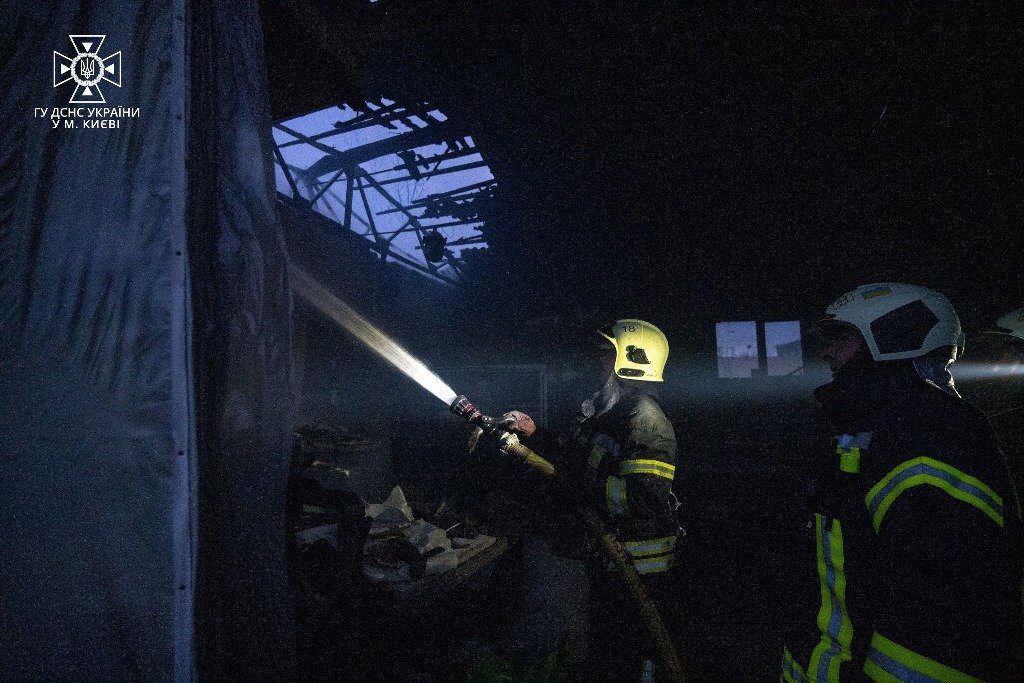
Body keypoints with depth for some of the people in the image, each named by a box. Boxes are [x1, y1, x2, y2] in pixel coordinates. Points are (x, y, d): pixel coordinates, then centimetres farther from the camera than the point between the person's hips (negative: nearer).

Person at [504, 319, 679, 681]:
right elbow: (576, 459, 17)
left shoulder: (644, 417, -24)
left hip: (637, 567, -9)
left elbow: (645, 498, -33)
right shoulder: (604, 409, 7)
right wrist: (533, 433, 5)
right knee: (603, 650, 26)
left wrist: (581, 488, -25)